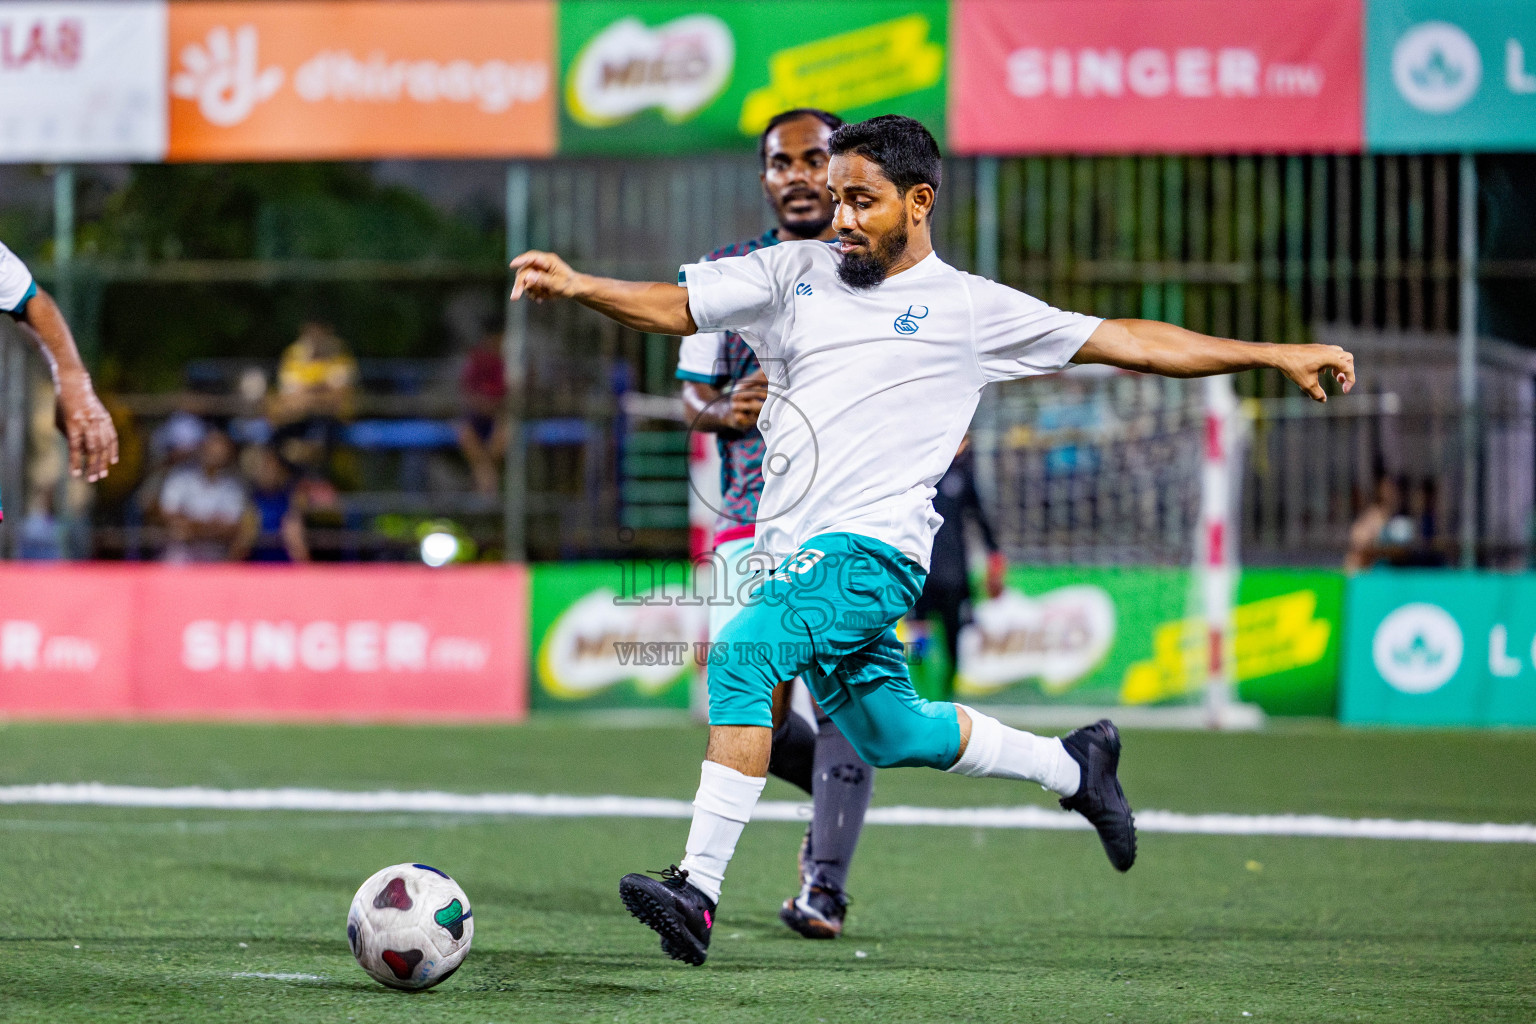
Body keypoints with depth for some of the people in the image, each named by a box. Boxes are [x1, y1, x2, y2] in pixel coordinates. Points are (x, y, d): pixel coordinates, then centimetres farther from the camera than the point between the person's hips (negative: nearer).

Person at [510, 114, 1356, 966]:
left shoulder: (970, 308, 3)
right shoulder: (795, 273, 12)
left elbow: (1129, 343, 6)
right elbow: (675, 308, 6)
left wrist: (1274, 356, 4)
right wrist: (577, 286, -13)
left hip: (871, 549, -6)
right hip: (796, 552, 6)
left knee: (742, 656, -27)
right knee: (888, 736, 19)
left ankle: (698, 891, -29)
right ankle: (1073, 766, 43)